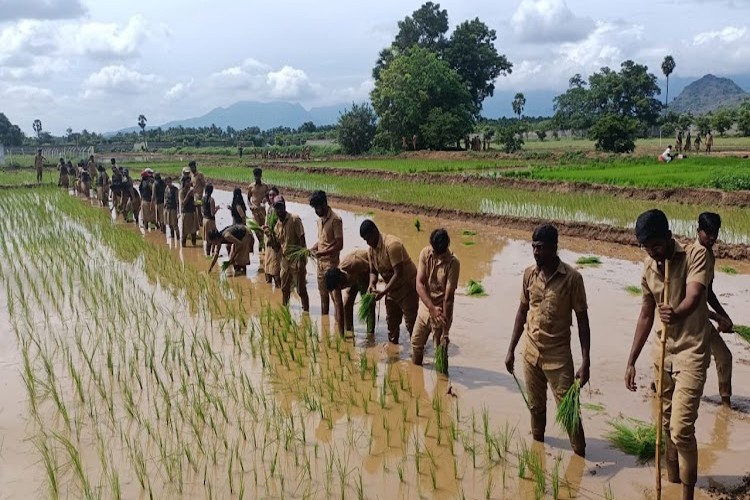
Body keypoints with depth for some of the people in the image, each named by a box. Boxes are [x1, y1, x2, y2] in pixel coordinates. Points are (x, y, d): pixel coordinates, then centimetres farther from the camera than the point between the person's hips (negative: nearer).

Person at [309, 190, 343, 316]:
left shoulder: (335, 219, -15)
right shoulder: (320, 219, 10)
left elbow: (339, 244, -17)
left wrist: (323, 253, -24)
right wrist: (311, 249, 4)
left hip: (331, 262, -8)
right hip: (320, 262, 8)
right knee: (323, 292, 15)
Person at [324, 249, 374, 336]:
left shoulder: (354, 264, -45)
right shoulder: (336, 281, -27)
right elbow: (338, 309, -23)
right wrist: (341, 334, -23)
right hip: (355, 277, 5)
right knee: (346, 304, -2)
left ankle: (370, 333, -9)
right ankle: (348, 332, 11)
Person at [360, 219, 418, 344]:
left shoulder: (392, 244, -28)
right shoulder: (371, 249, -1)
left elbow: (398, 273, -30)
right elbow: (373, 271, 8)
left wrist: (383, 292, -32)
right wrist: (372, 284, -15)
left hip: (408, 286, -8)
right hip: (392, 287, 8)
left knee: (411, 322, -5)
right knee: (391, 320, 17)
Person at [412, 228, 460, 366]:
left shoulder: (453, 263, -23)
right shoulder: (425, 253, -12)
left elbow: (448, 297, -25)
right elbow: (419, 284, -16)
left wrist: (445, 331, -26)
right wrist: (432, 308, -30)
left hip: (442, 310, -5)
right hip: (425, 306, 5)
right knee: (416, 343, 18)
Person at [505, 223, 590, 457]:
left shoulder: (572, 278, -14)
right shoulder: (529, 274, 0)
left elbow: (582, 319, -10)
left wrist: (585, 363, -14)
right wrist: (511, 350, 10)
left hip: (558, 356, -4)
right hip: (530, 353, 4)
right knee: (535, 407, 18)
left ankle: (580, 457, 14)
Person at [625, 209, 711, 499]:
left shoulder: (695, 255, -17)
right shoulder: (648, 266, 0)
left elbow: (693, 297, -34)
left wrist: (677, 314, -57)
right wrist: (631, 362, 8)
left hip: (691, 351, -6)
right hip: (663, 351, 6)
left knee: (681, 429, -13)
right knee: (666, 424, 16)